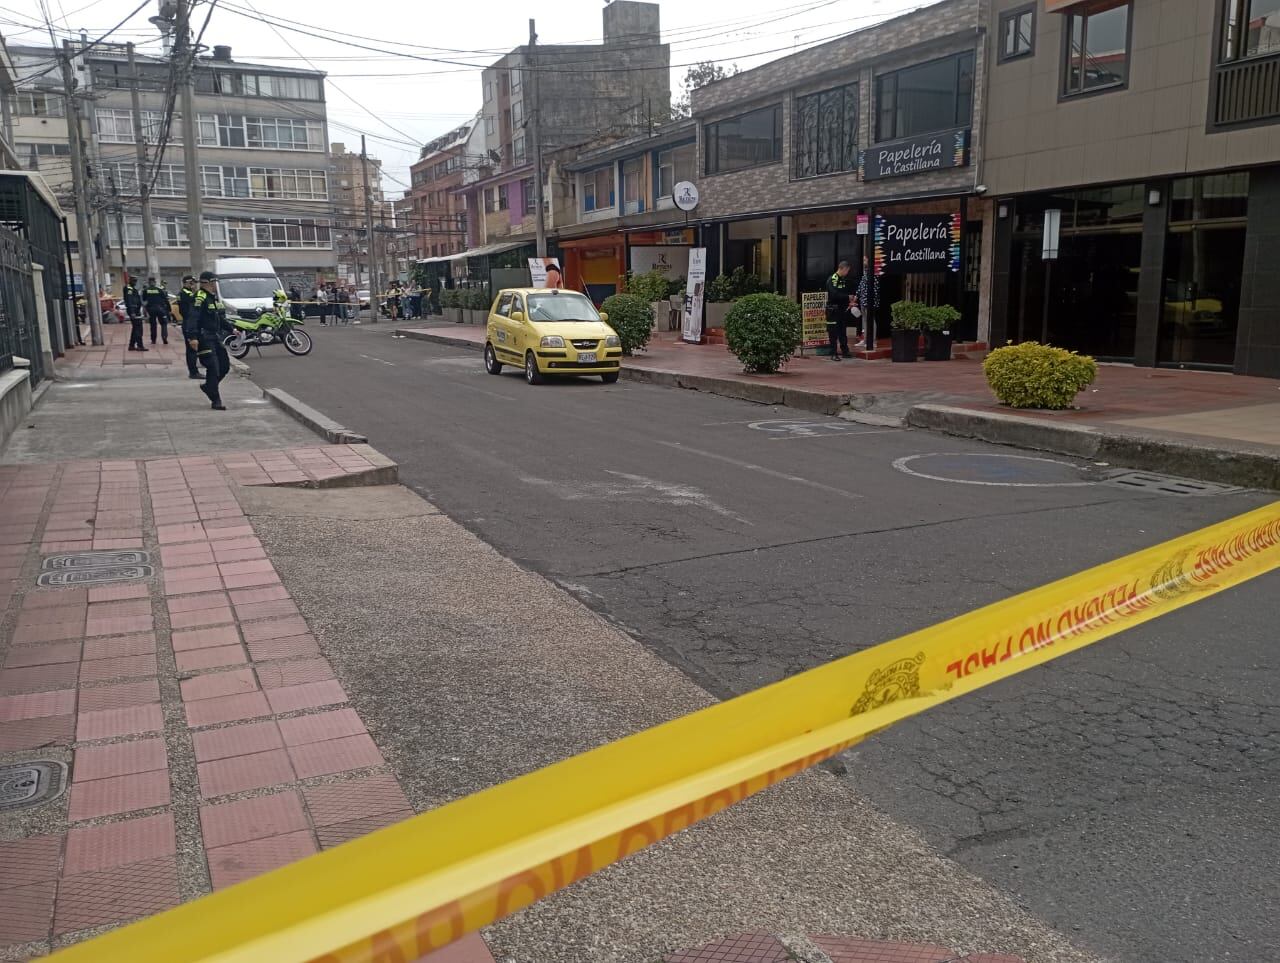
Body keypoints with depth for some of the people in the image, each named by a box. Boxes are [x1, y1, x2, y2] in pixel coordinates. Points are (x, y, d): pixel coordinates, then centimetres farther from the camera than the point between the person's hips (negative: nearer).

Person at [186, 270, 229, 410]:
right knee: (213, 368, -10)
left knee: (224, 366, 10)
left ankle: (208, 386, 31)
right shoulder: (200, 298, -13)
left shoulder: (215, 297, 17)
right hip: (204, 339, -9)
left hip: (216, 337, 9)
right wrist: (193, 337, -30)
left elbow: (221, 318, 27)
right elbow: (193, 319, -22)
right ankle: (216, 401, -5)